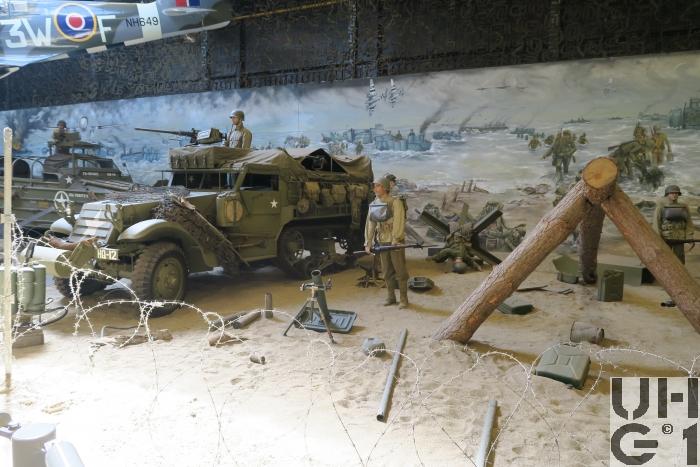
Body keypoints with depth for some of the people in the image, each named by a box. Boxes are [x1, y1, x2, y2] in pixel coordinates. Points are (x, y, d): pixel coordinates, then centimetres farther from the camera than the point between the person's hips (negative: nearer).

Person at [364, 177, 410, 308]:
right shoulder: (373, 205, 8)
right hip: (382, 242, 6)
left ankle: (403, 299, 10)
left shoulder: (395, 202, -10)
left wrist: (395, 241, -25)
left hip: (395, 241, -6)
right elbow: (370, 224, 10)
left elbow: (398, 222, -18)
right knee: (387, 271, 12)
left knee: (400, 270, 0)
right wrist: (368, 243, 7)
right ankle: (390, 297, 23)